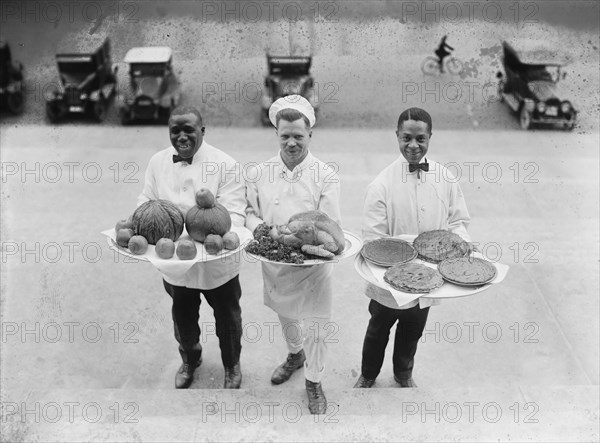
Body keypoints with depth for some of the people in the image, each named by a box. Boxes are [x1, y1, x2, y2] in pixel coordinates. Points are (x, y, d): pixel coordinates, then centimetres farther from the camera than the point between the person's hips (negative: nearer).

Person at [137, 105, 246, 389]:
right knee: (183, 317, 25)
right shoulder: (158, 162, -2)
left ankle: (232, 365, 46)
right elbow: (146, 202, 5)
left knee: (227, 318, 18)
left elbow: (234, 213, -19)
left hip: (216, 263, -3)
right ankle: (189, 359, 54)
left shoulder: (224, 165, -16)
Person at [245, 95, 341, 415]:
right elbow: (250, 212, 6)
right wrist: (259, 227, -17)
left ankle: (313, 381, 30)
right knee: (285, 316, 26)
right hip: (275, 262, 4)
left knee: (315, 328, 6)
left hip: (313, 263, -3)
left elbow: (331, 226, -12)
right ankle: (295, 354, 55)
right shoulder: (259, 174, -3)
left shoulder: (326, 176, -12)